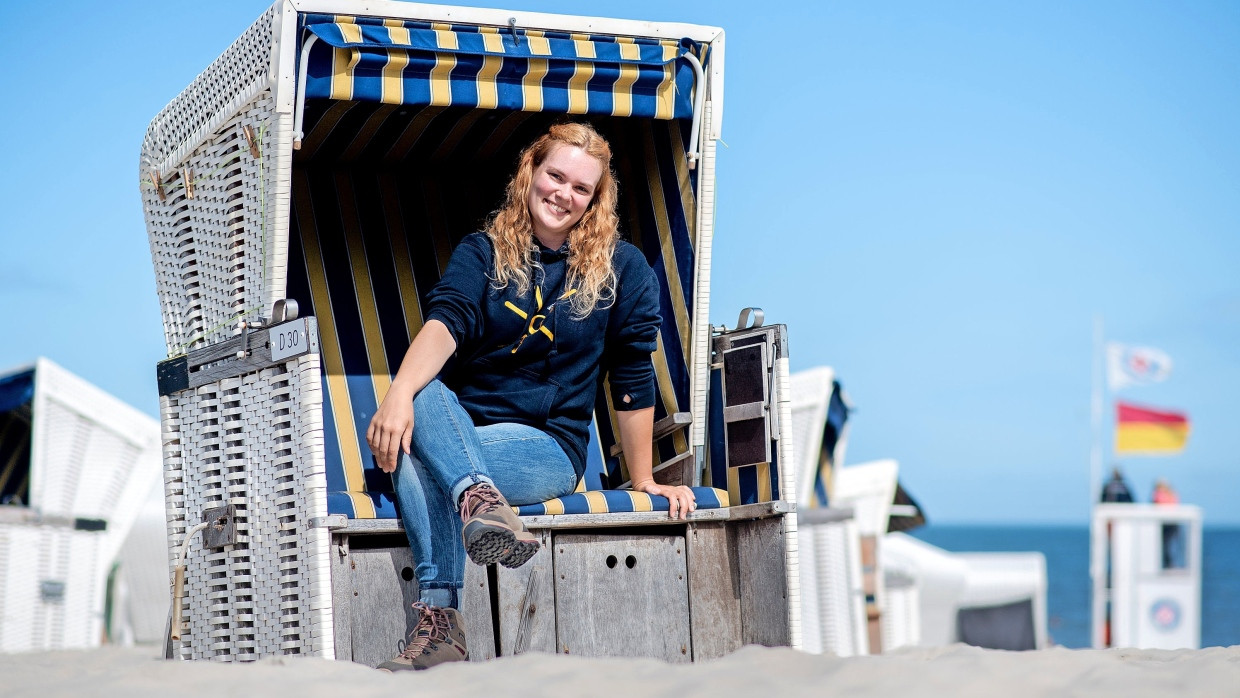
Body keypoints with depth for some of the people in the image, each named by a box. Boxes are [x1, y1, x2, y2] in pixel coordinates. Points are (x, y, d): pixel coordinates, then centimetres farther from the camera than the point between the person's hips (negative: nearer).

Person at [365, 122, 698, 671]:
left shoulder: (622, 268, 4)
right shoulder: (483, 252, 8)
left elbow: (633, 379, 5)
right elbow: (446, 322, -11)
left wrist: (644, 481, 8)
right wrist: (399, 395, -30)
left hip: (550, 447, -2)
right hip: (465, 427, 3)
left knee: (419, 457, -33)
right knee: (423, 394, -34)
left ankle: (439, 621, -45)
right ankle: (480, 497, -54)